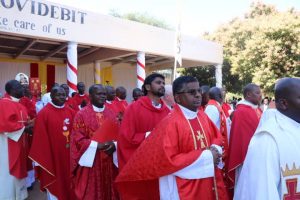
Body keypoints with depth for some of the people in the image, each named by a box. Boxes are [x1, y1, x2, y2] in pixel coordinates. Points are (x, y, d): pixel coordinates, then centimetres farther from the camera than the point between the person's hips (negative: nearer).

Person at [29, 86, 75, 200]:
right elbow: (40, 140, -10)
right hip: (52, 155, -4)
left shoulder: (70, 112, 4)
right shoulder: (44, 113, -10)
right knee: (55, 184, 10)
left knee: (68, 181, 16)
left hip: (69, 155, 4)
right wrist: (43, 159, -10)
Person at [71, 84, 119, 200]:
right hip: (90, 162, -4)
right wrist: (97, 145, -21)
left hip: (109, 163, 4)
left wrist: (114, 145, -14)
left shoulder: (111, 114, 9)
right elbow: (78, 139, -10)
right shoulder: (81, 115, -5)